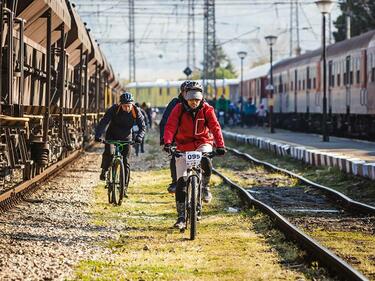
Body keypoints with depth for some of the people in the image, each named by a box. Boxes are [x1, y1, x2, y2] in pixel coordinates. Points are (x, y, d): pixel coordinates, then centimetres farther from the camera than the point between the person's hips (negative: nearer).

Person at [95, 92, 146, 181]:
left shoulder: (136, 112, -19)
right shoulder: (114, 109, -24)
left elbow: (142, 127, -18)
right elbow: (103, 122, -27)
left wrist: (139, 137, -38)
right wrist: (98, 135, -42)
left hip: (126, 137, 1)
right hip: (112, 135, -1)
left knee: (125, 159, -4)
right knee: (108, 153, -24)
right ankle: (104, 171, -1)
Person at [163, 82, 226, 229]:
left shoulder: (207, 109, -9)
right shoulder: (179, 109, -10)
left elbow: (215, 127, -17)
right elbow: (170, 126, -19)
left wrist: (220, 145, -31)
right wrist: (167, 142, -36)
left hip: (202, 143, -1)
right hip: (183, 146, 1)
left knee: (206, 161, -36)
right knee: (181, 181, -7)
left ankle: (205, 187, -7)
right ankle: (181, 216, -1)